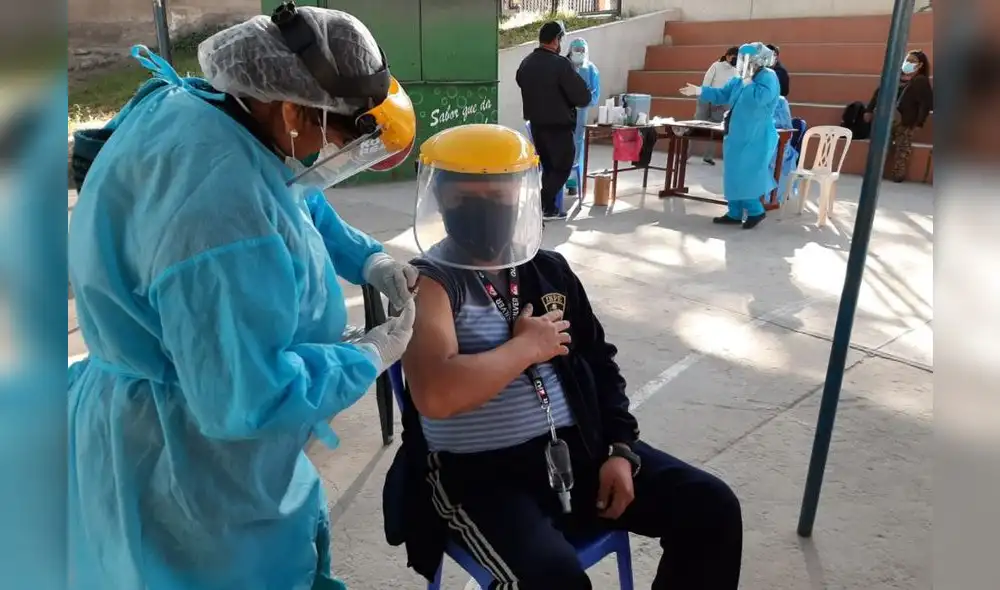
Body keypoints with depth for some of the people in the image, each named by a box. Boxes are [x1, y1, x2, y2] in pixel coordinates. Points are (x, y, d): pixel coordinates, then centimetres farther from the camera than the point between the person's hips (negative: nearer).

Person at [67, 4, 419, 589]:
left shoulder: (195, 106, -4)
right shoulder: (221, 201, -36)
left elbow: (299, 201, 14)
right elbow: (245, 399, -34)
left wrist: (371, 261, 2)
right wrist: (371, 358, -20)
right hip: (187, 468, -9)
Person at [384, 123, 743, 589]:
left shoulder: (550, 270, 9)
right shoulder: (428, 284, -11)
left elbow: (599, 362, 15)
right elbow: (435, 395, -28)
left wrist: (620, 449, 3)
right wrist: (527, 346, -15)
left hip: (578, 449, 6)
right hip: (479, 473, -6)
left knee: (713, 509, 0)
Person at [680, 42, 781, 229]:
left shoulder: (768, 77, -14)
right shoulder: (739, 80, 11)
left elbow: (759, 98, -30)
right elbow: (721, 95, 17)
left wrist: (747, 80, -20)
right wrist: (699, 91, 7)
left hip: (755, 140, -9)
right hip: (737, 137, 9)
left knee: (744, 177, -8)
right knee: (734, 176, 11)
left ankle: (756, 211, 7)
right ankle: (735, 214, 19)